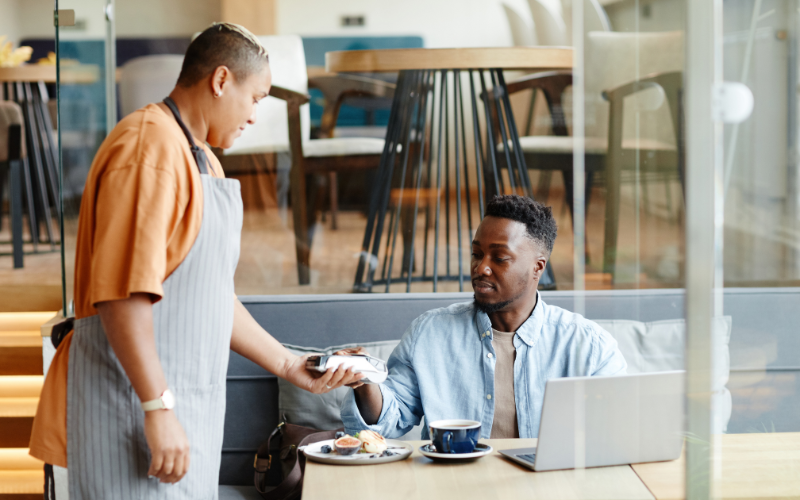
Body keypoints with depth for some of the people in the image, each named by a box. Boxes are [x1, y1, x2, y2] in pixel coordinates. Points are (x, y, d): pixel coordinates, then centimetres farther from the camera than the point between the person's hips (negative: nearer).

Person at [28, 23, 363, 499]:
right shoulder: (149, 147, -14)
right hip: (140, 410, -10)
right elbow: (122, 294, -22)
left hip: (183, 405, 10)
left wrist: (291, 366, 20)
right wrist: (158, 410, -25)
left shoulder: (204, 160, 20)